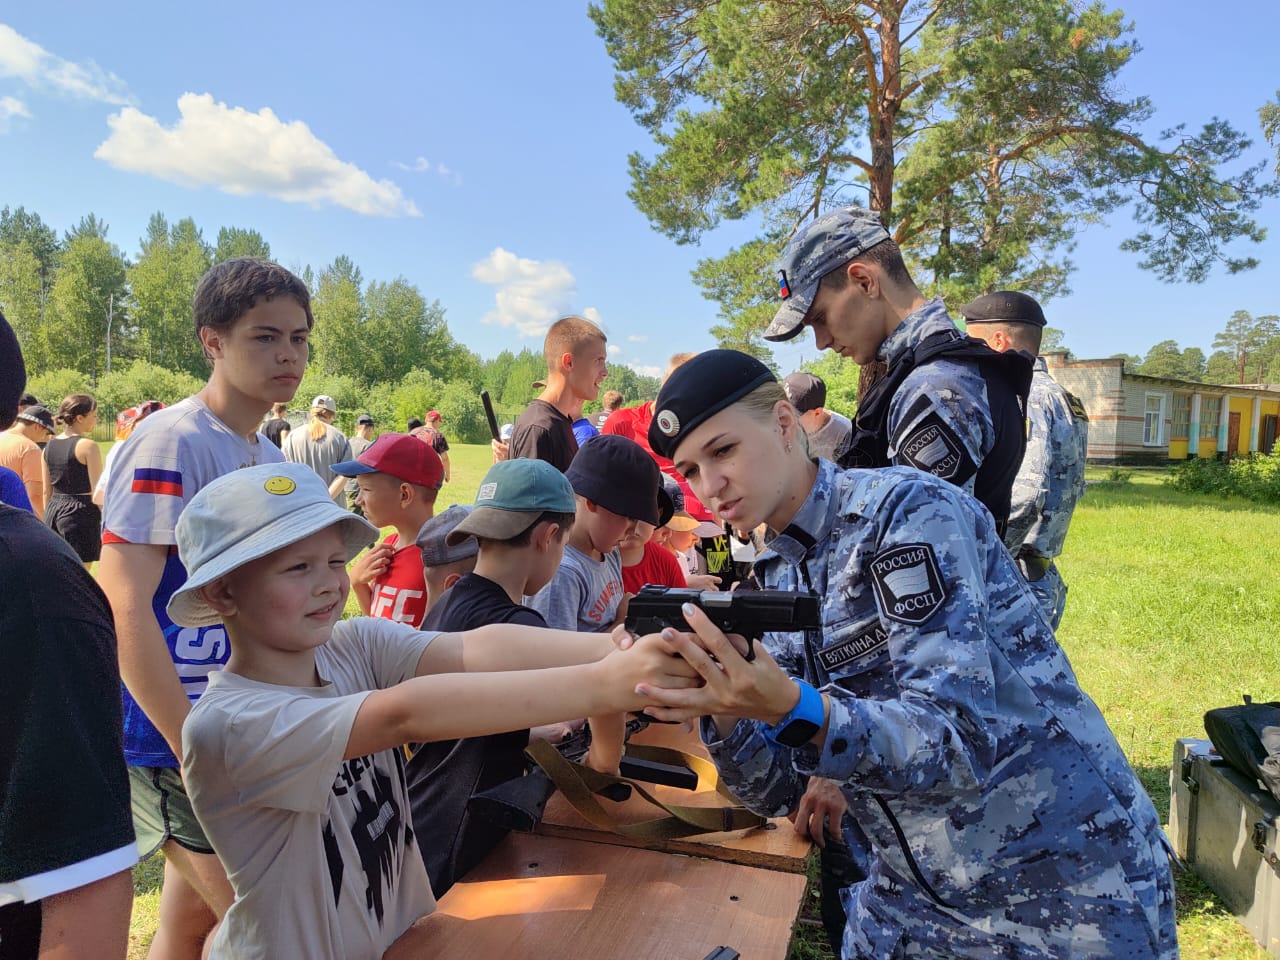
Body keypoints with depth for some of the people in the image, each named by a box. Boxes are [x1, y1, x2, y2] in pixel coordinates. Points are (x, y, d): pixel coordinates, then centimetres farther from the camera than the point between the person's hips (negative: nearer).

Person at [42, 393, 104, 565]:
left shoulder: (49, 446, 9)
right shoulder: (88, 446, -12)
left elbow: (47, 490, 13)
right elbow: (97, 491, -14)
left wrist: (48, 517, 21)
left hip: (53, 510, 7)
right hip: (81, 511, -7)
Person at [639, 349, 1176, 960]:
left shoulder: (907, 509, -20)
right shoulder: (776, 579, 1)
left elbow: (957, 742, -27)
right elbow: (778, 790, -3)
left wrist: (792, 709, -42)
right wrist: (724, 707, -22)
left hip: (1065, 887, -5)